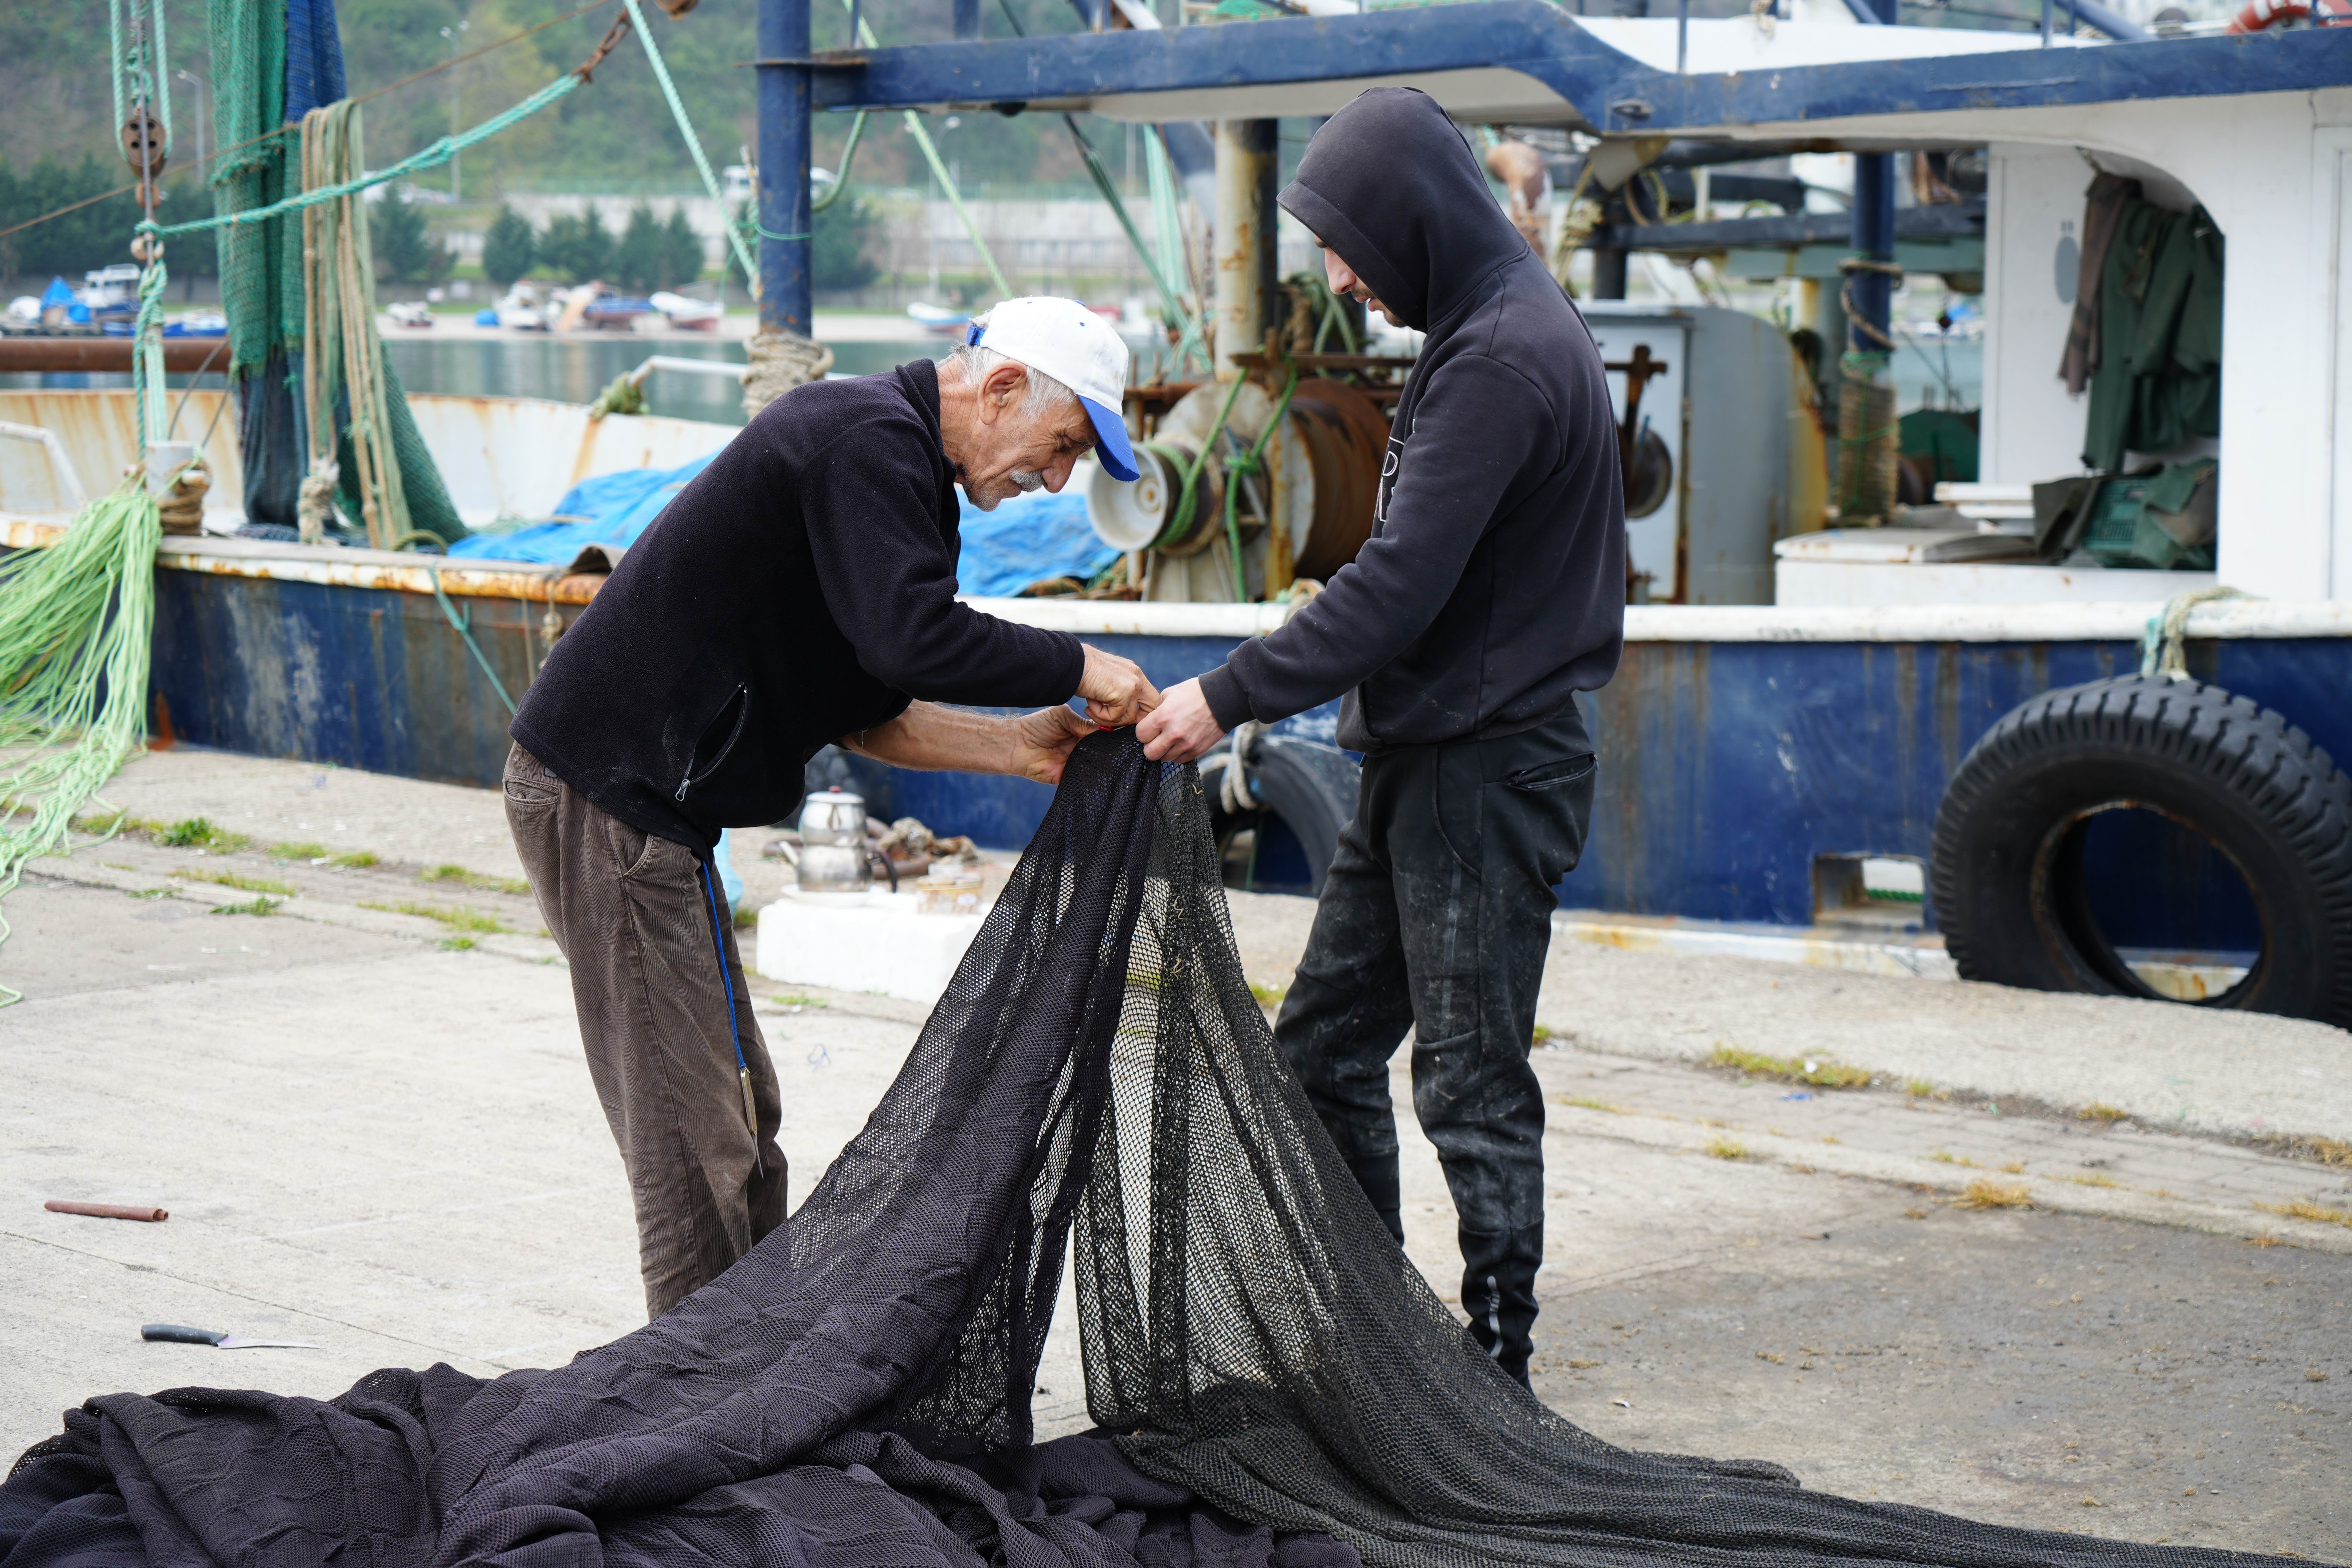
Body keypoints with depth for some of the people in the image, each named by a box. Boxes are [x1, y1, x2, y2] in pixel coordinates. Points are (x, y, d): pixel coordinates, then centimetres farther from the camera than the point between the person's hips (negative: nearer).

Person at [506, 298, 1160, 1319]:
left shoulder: (889, 456, 18)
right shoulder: (868, 439, -14)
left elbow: (865, 711, 18)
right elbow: (917, 640, -28)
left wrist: (1018, 746, 6)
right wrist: (1078, 669, -15)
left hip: (620, 786, 11)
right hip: (613, 796, -11)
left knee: (732, 1117, 13)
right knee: (696, 1140, -8)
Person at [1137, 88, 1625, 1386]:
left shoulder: (1505, 358, -19)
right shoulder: (1480, 330, 13)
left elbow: (1398, 586, -23)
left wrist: (1231, 696, -19)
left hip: (1488, 771, -10)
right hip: (1422, 761, 10)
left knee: (1472, 1085, -2)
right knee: (1323, 1050, 14)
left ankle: (1496, 1365, 8)